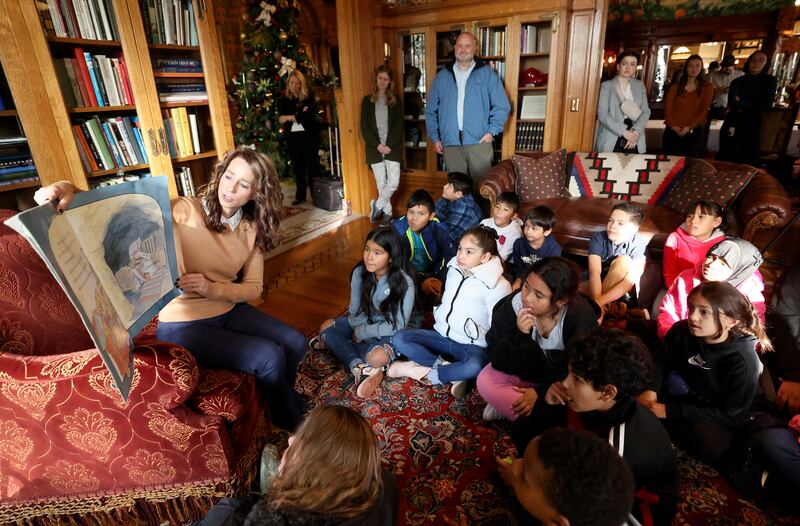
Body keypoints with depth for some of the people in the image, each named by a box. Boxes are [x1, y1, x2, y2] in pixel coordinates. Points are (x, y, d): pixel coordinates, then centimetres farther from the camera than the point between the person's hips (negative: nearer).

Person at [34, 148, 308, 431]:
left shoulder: (252, 229, 2)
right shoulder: (185, 211, -14)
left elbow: (254, 287, 1)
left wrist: (212, 289, -16)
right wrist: (69, 189, -39)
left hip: (227, 310, 6)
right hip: (182, 323, -6)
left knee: (295, 343, -7)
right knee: (270, 358, -20)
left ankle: (277, 401, 25)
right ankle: (294, 424, 10)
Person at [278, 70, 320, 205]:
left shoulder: (309, 96, 1)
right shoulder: (283, 100, 8)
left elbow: (311, 114, -12)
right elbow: (281, 119, -3)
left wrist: (291, 117, -11)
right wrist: (300, 114, -16)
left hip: (309, 135, -2)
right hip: (293, 137, 3)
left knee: (312, 165, -1)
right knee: (297, 167, 6)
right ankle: (300, 196, 15)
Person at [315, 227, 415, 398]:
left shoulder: (404, 283, -25)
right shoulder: (359, 273, -13)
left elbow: (397, 326, -22)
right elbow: (355, 311, -5)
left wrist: (362, 333, -20)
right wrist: (359, 331, -22)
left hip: (388, 332, -5)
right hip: (363, 323, 6)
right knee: (326, 327, -16)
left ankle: (336, 344, -15)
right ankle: (360, 367, -31)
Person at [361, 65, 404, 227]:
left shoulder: (395, 100, 7)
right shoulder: (367, 100, 7)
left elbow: (399, 125, -1)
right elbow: (364, 126, 1)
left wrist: (389, 145, -13)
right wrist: (377, 144, -11)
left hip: (393, 147, 0)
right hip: (375, 148, 1)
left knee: (394, 182, -10)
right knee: (381, 183, 5)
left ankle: (377, 205, 11)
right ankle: (387, 212, 18)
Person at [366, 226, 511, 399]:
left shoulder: (498, 285, -13)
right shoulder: (454, 268, 4)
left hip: (471, 345, -5)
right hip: (442, 335, 5)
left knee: (475, 365, -39)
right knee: (399, 338, -15)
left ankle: (422, 372, -18)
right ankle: (453, 373, -19)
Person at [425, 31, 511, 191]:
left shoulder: (487, 73, 6)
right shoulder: (442, 76, 12)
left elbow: (502, 106, 4)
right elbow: (431, 110, 14)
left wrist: (492, 131, -5)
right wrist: (435, 138, 7)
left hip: (479, 141, -2)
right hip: (450, 142, 2)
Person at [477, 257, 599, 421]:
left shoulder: (581, 318, -27)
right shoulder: (511, 307, -26)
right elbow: (498, 361, -21)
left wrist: (541, 391, -26)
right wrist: (519, 336, -39)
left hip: (560, 381, 1)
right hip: (523, 371, 0)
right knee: (485, 381, -24)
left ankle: (506, 403, -7)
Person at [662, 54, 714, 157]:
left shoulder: (707, 87, 6)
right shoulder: (676, 86, 9)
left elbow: (704, 110, -2)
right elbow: (668, 107, 2)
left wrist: (689, 127, -14)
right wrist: (672, 125, -12)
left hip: (693, 131, -1)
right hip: (672, 130, 1)